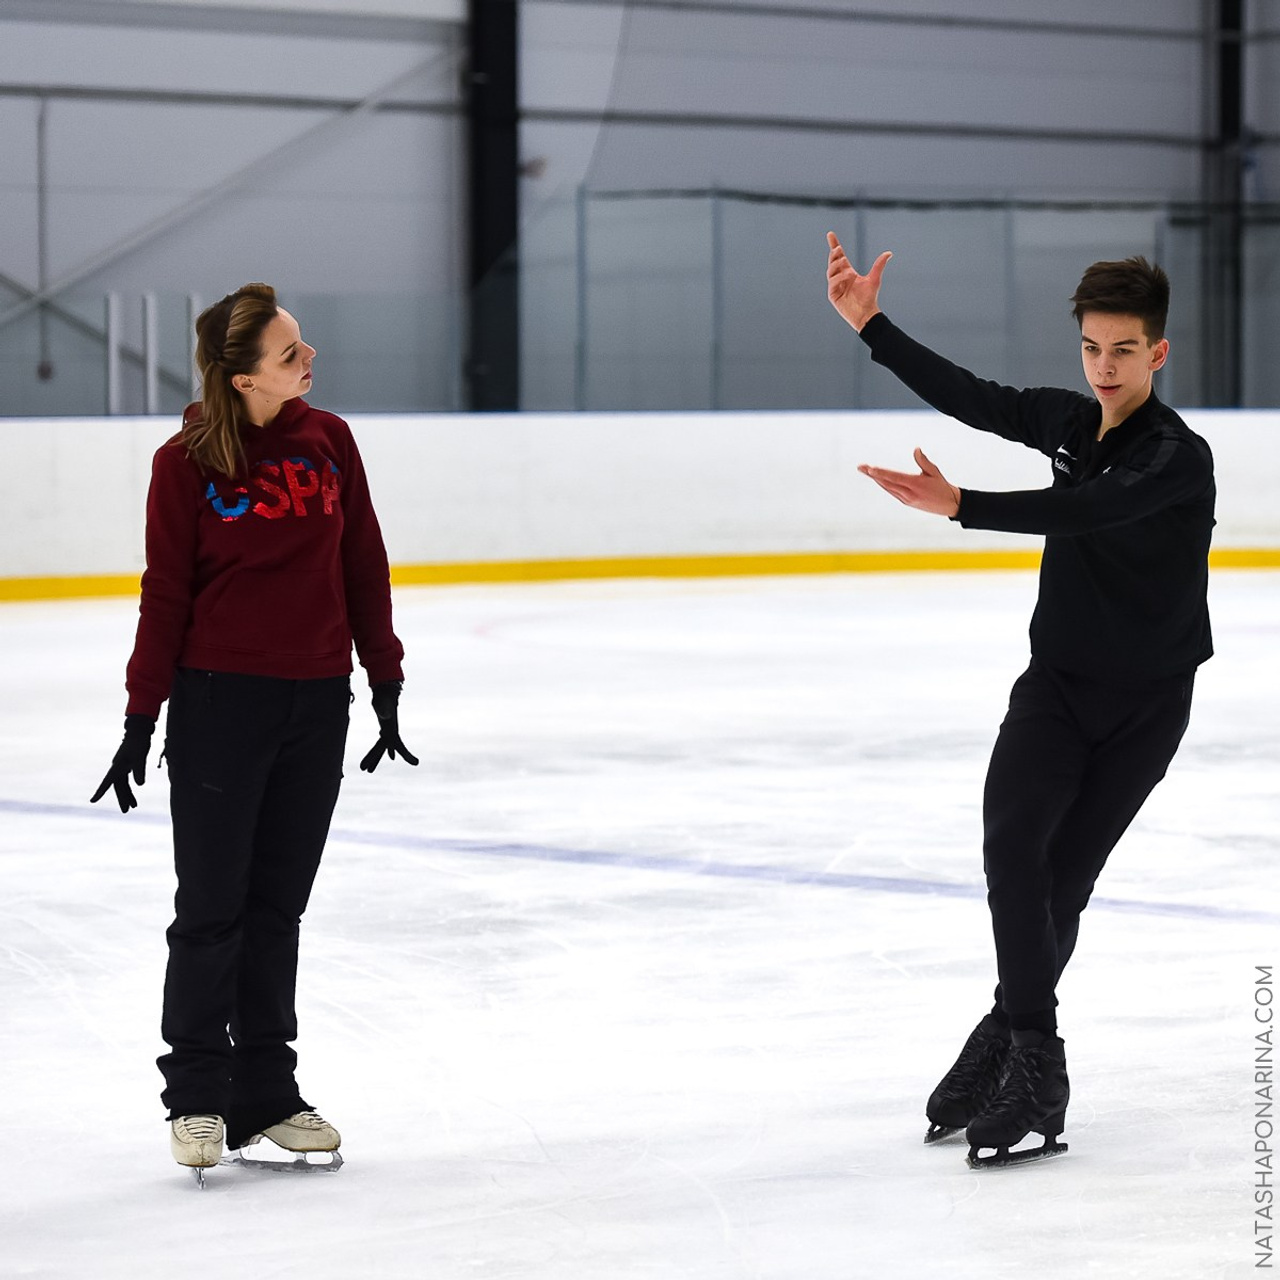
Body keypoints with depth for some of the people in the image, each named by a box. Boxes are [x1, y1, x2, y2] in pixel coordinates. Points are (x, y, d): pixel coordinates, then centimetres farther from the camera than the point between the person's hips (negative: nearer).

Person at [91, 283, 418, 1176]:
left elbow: (364, 567, 9)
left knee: (278, 905, 10)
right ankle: (197, 1095, 13)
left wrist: (386, 684, 9)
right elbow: (166, 594, -3)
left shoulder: (328, 441, 3)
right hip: (219, 701, -3)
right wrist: (143, 717, -3)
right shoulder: (187, 462, -7)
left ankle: (266, 1091, 17)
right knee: (213, 907, 2)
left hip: (317, 705, 4)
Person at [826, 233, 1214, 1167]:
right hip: (1056, 683, 4)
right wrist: (871, 324, 0)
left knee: (1065, 880, -5)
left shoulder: (1179, 458, -19)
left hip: (1143, 705, -4)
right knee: (1012, 840, -18)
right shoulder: (1069, 422, 3)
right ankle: (1032, 1056, -19)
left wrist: (958, 505, -46)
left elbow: (1087, 511, -34)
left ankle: (1010, 1042, 11)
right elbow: (969, 397, 8)